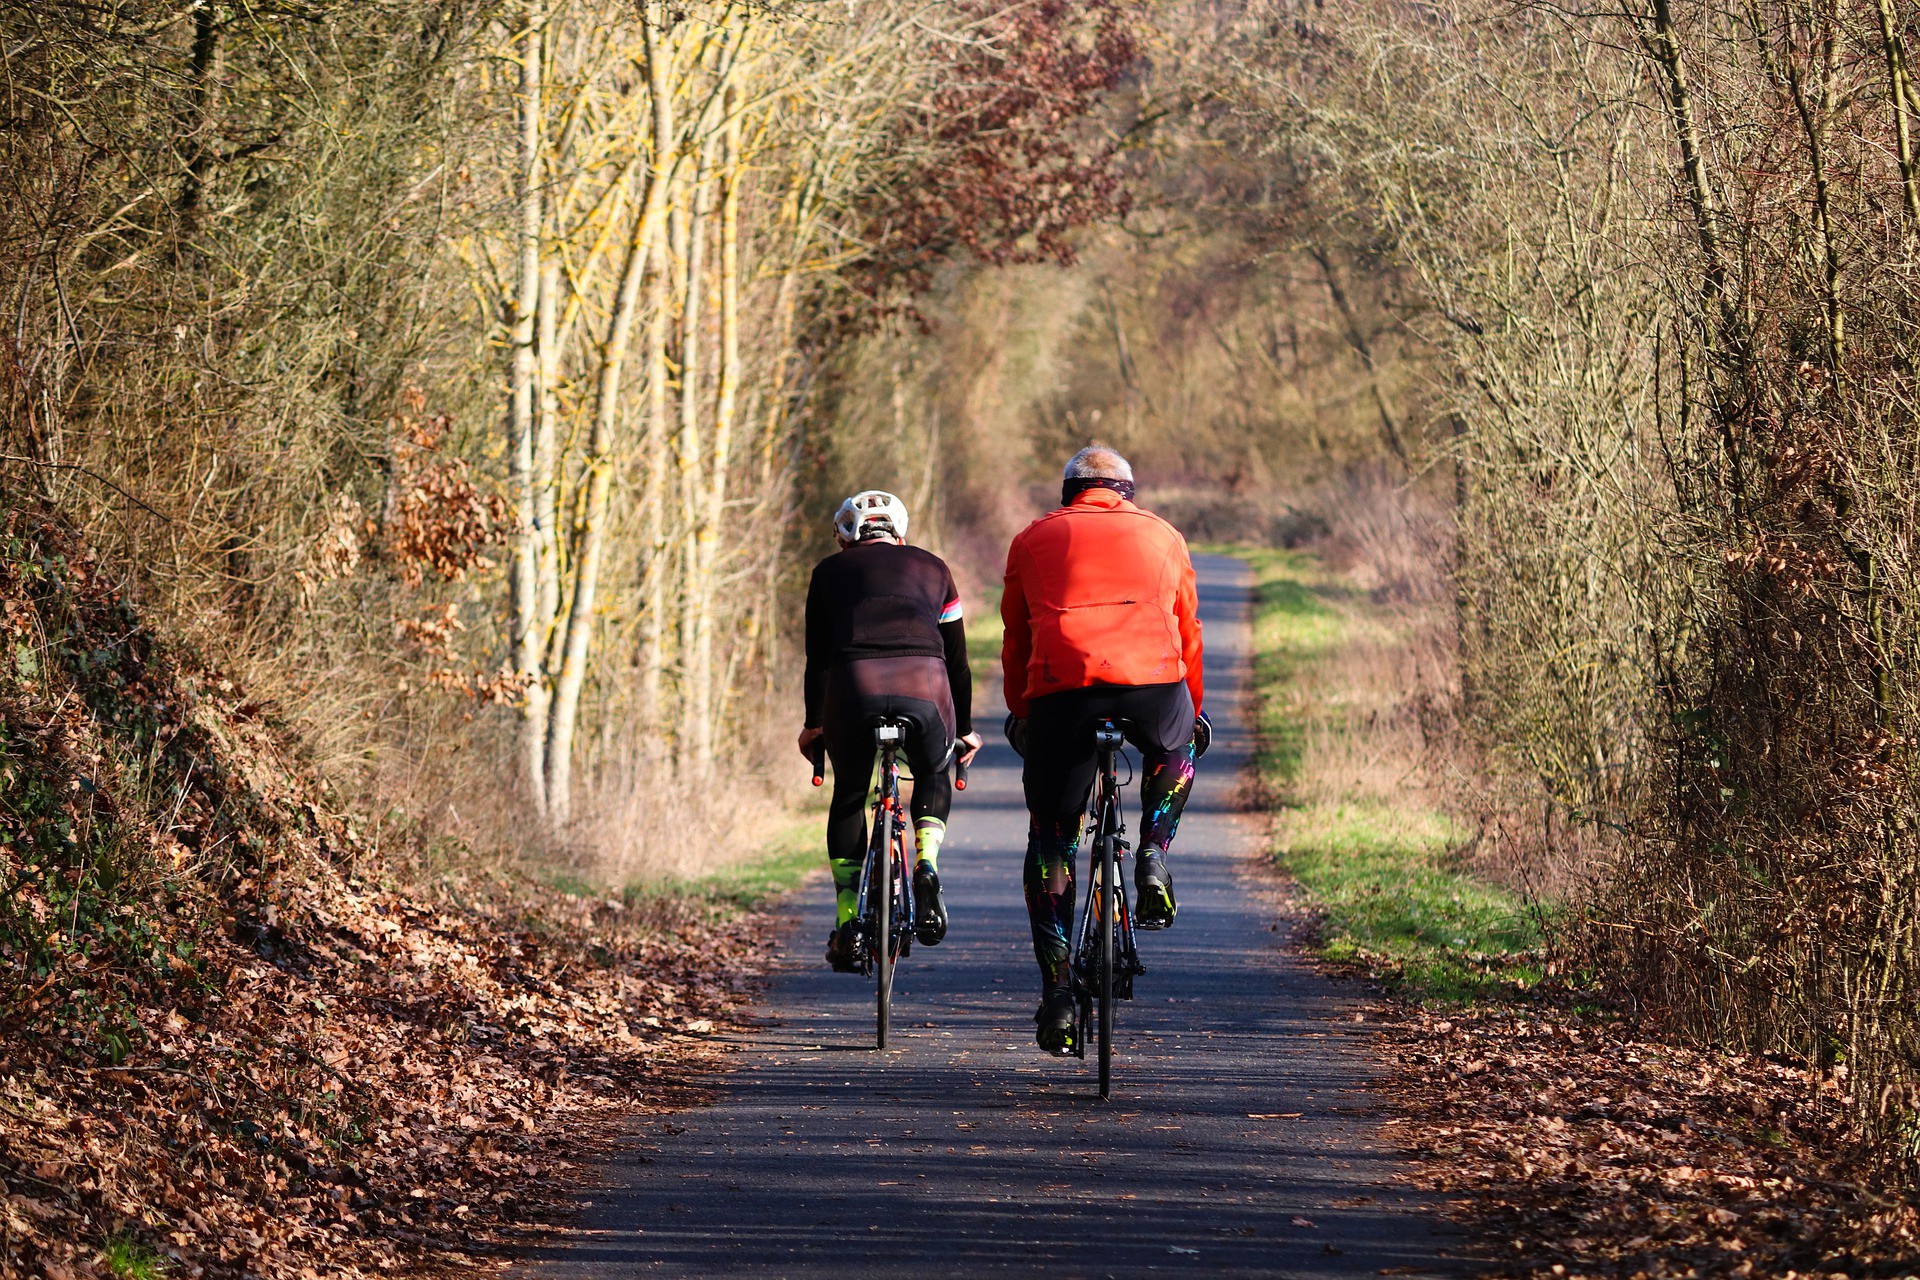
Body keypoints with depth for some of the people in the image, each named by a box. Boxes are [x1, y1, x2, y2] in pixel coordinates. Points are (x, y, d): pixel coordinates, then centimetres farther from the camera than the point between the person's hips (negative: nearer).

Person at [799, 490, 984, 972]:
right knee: (933, 777, 29)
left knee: (849, 795, 20)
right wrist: (965, 729, 37)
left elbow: (817, 657, 22)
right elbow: (956, 657, 28)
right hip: (924, 687, 1)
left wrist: (813, 725, 32)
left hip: (853, 684, -1)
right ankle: (926, 865, 4)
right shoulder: (931, 568, 27)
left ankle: (849, 923, 11)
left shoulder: (830, 571, 23)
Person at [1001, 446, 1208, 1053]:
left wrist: (1020, 715, 39)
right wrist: (1193, 712, 46)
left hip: (1061, 687, 0)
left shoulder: (1033, 539, 25)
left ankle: (1057, 992, 4)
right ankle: (1153, 861, 16)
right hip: (1154, 682, 1)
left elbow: (1016, 643, 26)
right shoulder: (1163, 536, 27)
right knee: (1176, 748, 37)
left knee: (1050, 844, 11)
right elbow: (1188, 633, 33)